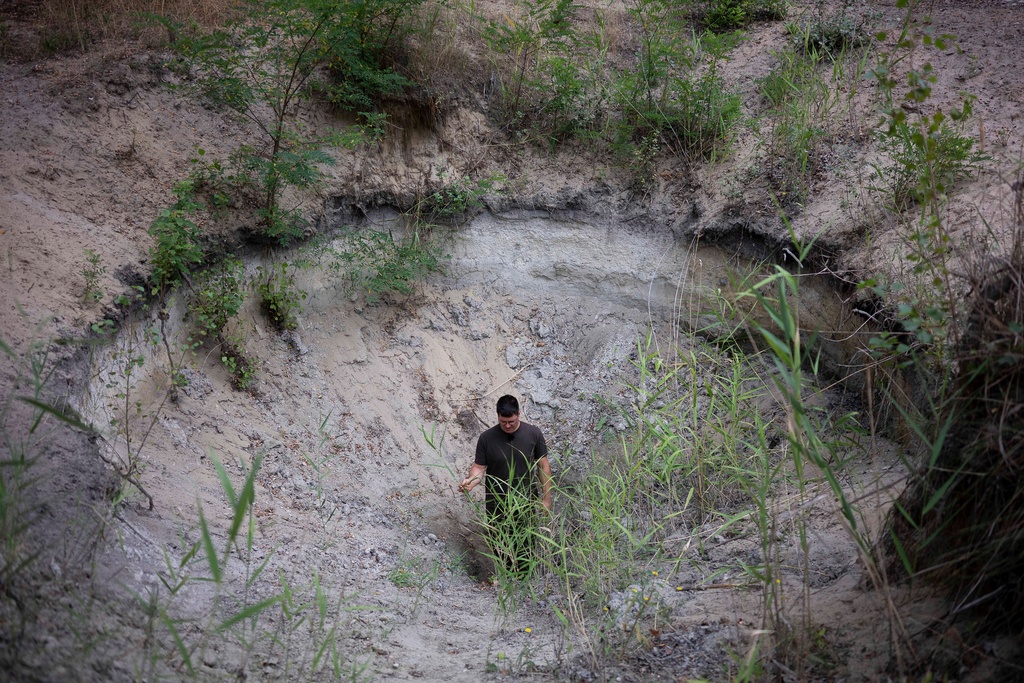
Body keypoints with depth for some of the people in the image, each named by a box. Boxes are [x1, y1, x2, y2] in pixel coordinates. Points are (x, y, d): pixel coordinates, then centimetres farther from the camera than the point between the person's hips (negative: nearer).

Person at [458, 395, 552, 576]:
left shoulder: (534, 433, -11)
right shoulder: (487, 438, -12)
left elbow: (543, 466, -4)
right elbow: (479, 467, -8)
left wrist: (546, 498, -3)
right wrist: (471, 480, -31)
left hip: (526, 502, 0)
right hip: (497, 505, 0)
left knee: (525, 544, 12)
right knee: (499, 544, 14)